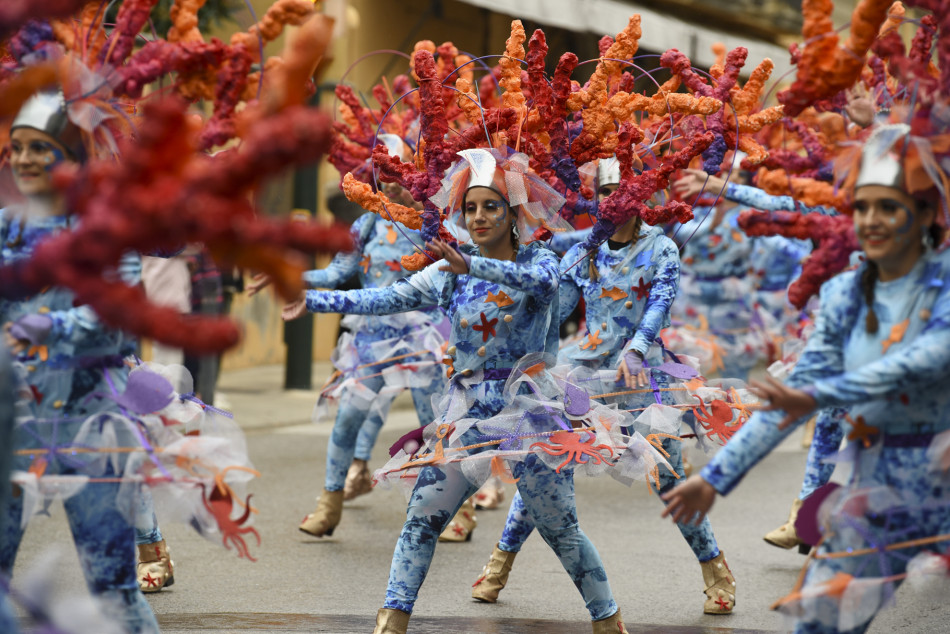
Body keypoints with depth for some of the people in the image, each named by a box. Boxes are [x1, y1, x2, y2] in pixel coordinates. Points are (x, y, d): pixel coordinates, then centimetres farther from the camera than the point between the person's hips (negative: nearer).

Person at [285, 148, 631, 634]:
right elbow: (387, 298, -1)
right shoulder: (451, 272, 6)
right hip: (467, 413, 4)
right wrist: (313, 300, -10)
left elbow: (538, 282, -29)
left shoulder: (539, 260, -5)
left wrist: (472, 265, -43)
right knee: (420, 520, -3)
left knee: (561, 530, 3)